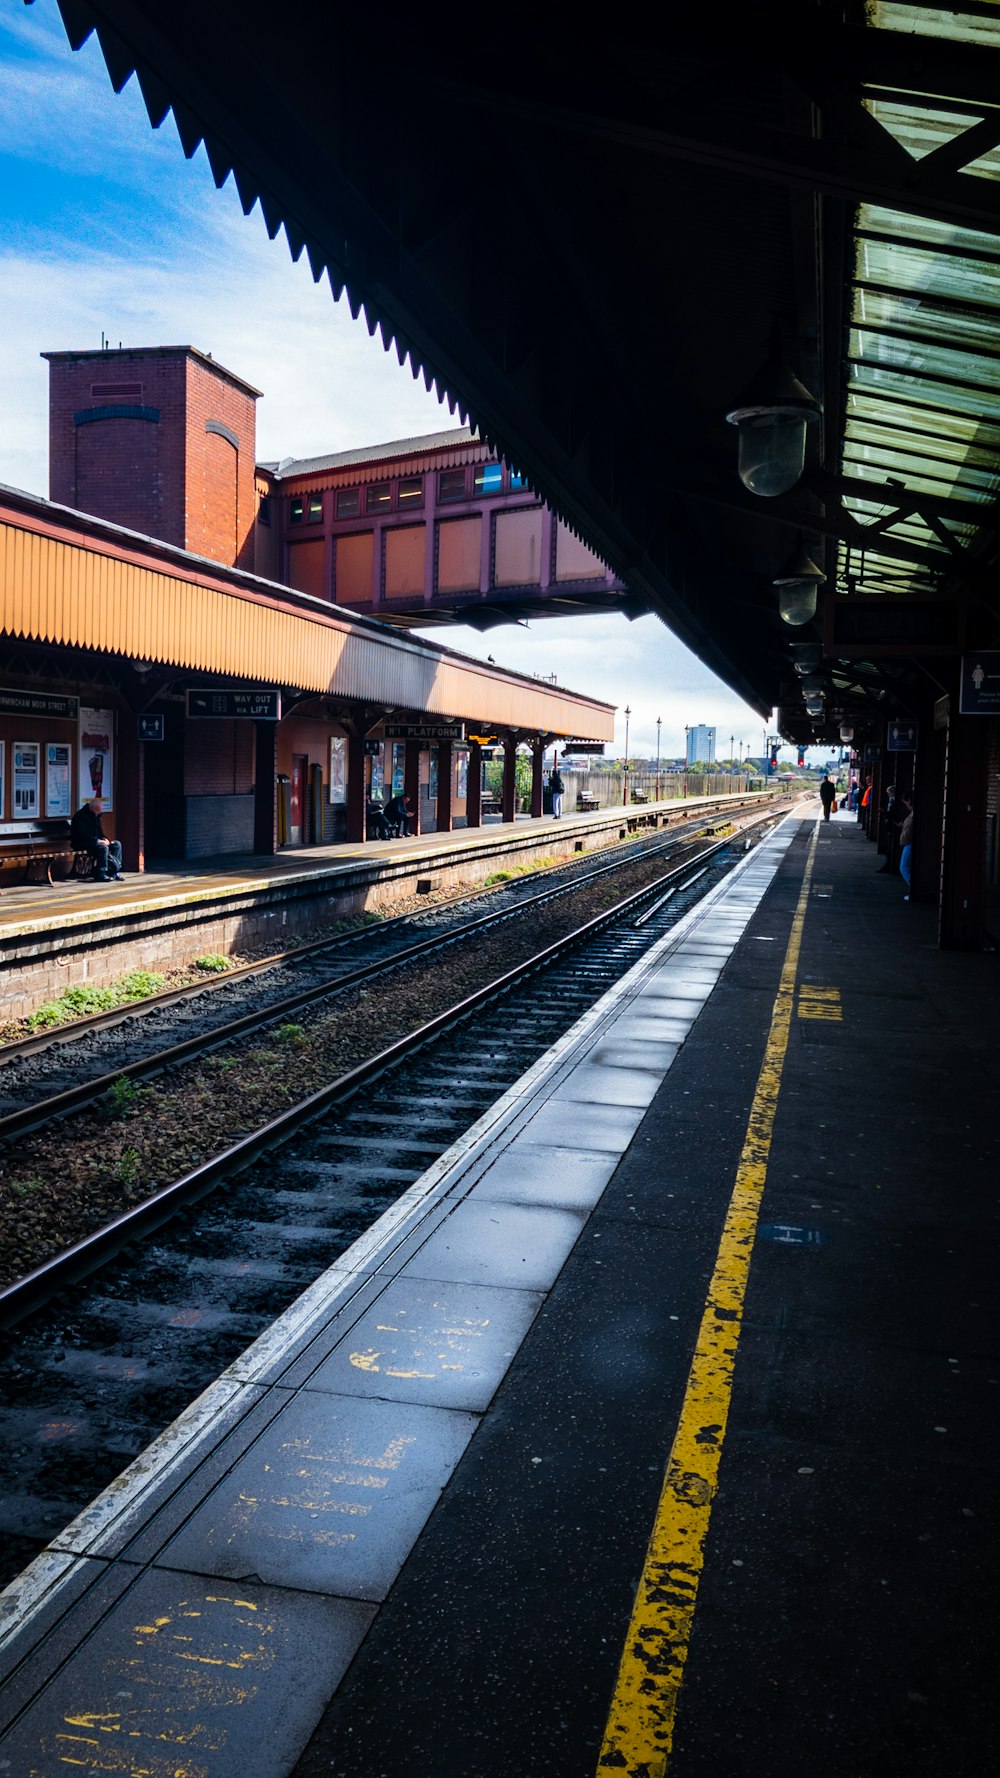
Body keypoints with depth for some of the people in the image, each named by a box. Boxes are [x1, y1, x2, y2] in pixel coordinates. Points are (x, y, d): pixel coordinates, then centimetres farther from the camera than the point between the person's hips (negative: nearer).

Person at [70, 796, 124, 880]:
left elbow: (99, 831, 22)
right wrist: (98, 841, -24)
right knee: (103, 847, -33)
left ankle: (114, 872, -10)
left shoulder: (95, 816, 14)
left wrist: (104, 838, 0)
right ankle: (101, 875, -27)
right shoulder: (80, 816, -15)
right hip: (82, 844, -10)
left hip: (95, 841, 10)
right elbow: (83, 835, -23)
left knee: (117, 844, -3)